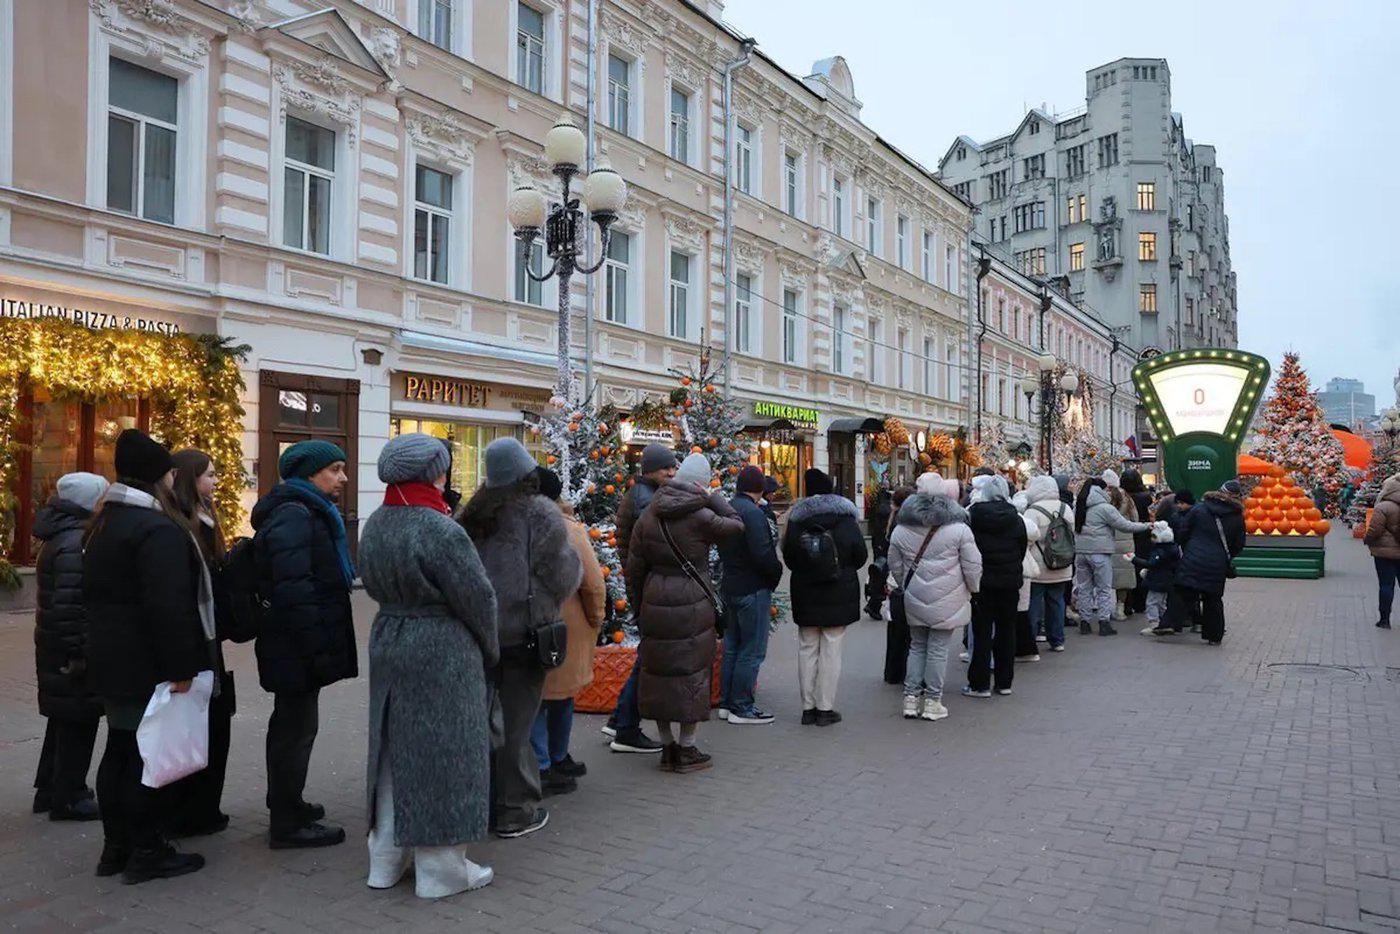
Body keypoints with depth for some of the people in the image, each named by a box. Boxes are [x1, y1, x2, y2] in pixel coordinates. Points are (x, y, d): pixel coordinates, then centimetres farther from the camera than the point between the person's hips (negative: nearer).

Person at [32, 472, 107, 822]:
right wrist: (77, 654, -23)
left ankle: (50, 790, 31)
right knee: (78, 721, 1)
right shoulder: (76, 542, -21)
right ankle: (68, 798, 11)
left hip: (54, 645, 10)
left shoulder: (61, 536, 11)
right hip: (74, 648, -10)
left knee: (65, 718, 20)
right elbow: (69, 603, -26)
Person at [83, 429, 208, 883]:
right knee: (147, 756, -1)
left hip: (110, 662, 10)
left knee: (119, 750, 17)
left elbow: (93, 594, 21)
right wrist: (181, 667, -23)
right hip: (148, 668, -10)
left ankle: (115, 846, 27)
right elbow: (168, 606, -26)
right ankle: (147, 852, 8)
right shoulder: (157, 529, -20)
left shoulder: (105, 524, 13)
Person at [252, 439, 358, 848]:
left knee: (291, 724, 21)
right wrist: (317, 646, -25)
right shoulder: (294, 517, -19)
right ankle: (288, 823, 10)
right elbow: (295, 589, -26)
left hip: (291, 647, 11)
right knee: (297, 728, -1)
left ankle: (286, 805, 36)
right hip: (299, 647, -11)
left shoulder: (306, 513, 16)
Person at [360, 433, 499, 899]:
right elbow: (477, 598, -15)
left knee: (395, 750, 18)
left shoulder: (374, 525, 3)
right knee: (440, 755, 4)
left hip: (387, 645, 8)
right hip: (442, 655, -8)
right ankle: (441, 868, 17)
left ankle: (387, 858, 31)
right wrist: (489, 650, 1)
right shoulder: (440, 530, -21)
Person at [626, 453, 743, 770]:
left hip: (655, 605, 5)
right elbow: (737, 525, 5)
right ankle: (686, 750, 15)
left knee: (659, 670, 13)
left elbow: (633, 569, 8)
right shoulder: (701, 517, -12)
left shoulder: (648, 517, 5)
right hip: (693, 606, -5)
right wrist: (713, 497, 7)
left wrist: (639, 607, 16)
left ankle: (667, 746, 23)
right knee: (692, 672, 6)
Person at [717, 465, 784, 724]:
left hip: (730, 586, 9)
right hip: (753, 589, -9)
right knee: (752, 650, -1)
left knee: (732, 646, 16)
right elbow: (763, 554, -24)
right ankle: (741, 707, 4)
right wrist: (777, 571, -6)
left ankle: (727, 703, 23)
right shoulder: (753, 512, -19)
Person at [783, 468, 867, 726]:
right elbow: (860, 556, -4)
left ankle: (808, 707, 14)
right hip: (839, 595, -2)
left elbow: (788, 558, -1)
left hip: (805, 593, 2)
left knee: (807, 648, 10)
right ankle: (825, 708, 7)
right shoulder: (845, 518, -8)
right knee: (831, 649, 4)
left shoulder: (796, 517, -3)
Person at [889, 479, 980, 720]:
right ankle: (932, 701, 8)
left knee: (917, 645, 15)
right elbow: (973, 566, -5)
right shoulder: (958, 529, -9)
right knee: (938, 648, 3)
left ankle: (911, 697, 15)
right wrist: (972, 589, 11)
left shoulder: (901, 529, 3)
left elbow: (895, 566, 10)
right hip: (947, 601, -4)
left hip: (914, 600, 4)